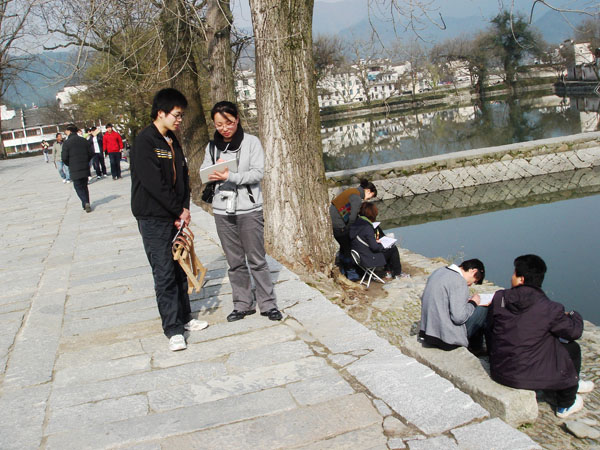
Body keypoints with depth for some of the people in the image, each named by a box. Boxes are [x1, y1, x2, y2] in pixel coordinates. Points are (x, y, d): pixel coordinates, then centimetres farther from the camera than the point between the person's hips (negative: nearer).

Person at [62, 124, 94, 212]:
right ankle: (86, 204, 18)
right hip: (85, 169, 5)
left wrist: (69, 165, 8)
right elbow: (91, 153, 6)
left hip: (75, 170, -5)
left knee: (78, 187, 4)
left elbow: (64, 158, -11)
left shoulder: (67, 143, -10)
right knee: (84, 186, 18)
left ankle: (85, 203, -15)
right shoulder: (84, 141, 5)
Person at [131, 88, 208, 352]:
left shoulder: (172, 141, 12)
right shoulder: (144, 141, -14)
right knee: (164, 274, -4)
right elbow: (153, 182, -20)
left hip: (175, 216, 8)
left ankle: (184, 318, 27)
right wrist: (179, 210, -13)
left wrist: (185, 208, -1)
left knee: (180, 269, 14)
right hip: (153, 218, -8)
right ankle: (173, 329, 2)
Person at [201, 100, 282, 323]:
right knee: (235, 261, 10)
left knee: (257, 260, 1)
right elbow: (204, 172, 8)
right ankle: (242, 304, 20)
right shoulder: (212, 146, 8)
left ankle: (268, 304, 11)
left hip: (249, 209, -4)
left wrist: (231, 176, -23)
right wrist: (214, 175, -14)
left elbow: (257, 173, -11)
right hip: (223, 210, 4)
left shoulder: (251, 142, -4)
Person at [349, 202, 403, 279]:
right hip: (368, 259, -9)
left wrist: (376, 241, 10)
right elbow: (374, 247, -23)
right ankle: (397, 273, 21)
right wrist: (382, 246, -3)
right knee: (393, 249, 4)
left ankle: (388, 270, 33)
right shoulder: (367, 227, -26)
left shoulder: (356, 222, -1)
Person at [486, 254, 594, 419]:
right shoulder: (549, 309, -20)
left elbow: (489, 329, 4)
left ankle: (573, 384, 52)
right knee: (572, 349, 18)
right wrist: (573, 316, 20)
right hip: (527, 376, -5)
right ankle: (566, 405, 35)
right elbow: (575, 331, -4)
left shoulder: (499, 298, -9)